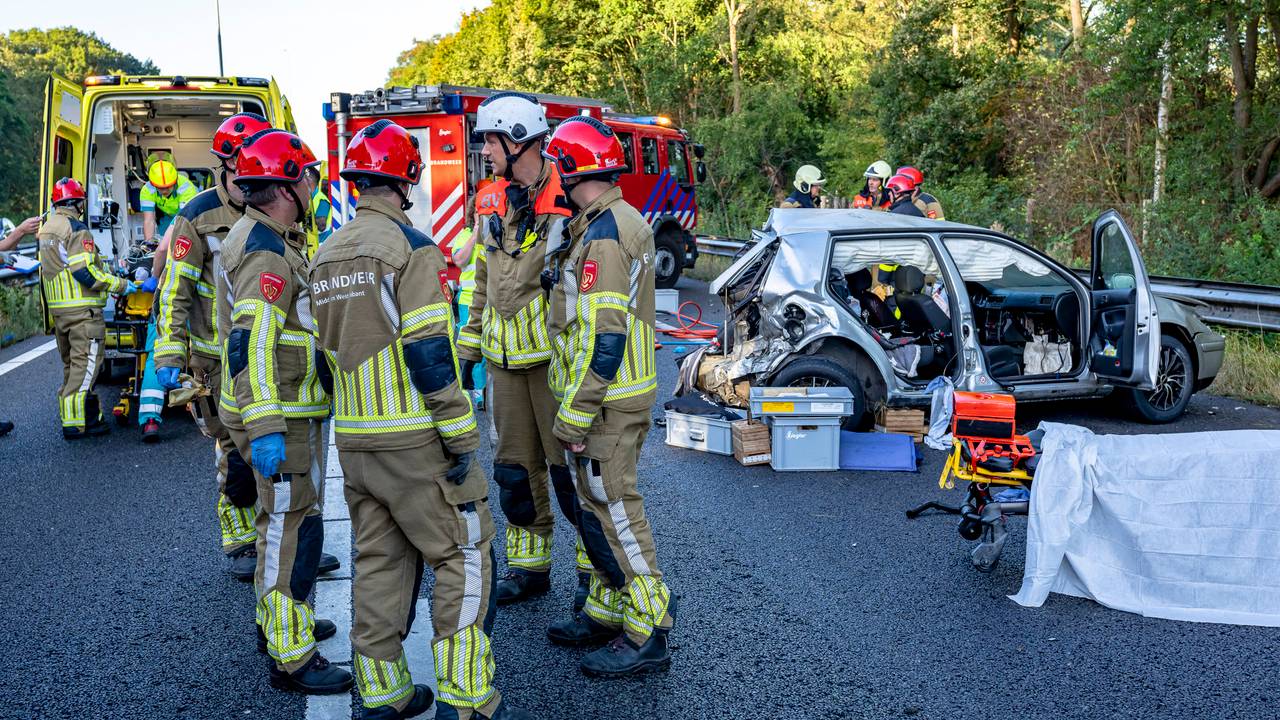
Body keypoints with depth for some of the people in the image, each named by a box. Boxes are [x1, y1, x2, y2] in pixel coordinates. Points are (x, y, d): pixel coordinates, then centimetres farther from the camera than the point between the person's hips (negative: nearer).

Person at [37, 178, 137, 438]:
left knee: (71, 365, 15)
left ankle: (90, 416, 21)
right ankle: (75, 423, -8)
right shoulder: (75, 228, -13)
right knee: (85, 365, -6)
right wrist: (121, 285, -11)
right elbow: (85, 272, -20)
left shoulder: (46, 229, 17)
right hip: (82, 309, -10)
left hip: (57, 308, 10)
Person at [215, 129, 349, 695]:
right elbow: (251, 345, -27)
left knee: (280, 518, 22)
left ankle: (277, 619, 37)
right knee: (294, 528, -7)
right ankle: (291, 658, -1)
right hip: (281, 415, -11)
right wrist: (265, 428, -31)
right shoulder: (266, 252, -19)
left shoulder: (262, 239, 15)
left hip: (282, 413, 11)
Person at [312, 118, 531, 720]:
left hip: (352, 439, 8)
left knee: (379, 561, 15)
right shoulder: (411, 247, -13)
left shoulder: (327, 255, 11)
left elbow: (328, 353, 16)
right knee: (464, 556, 2)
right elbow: (431, 352, -19)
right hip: (413, 439, -7)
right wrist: (462, 438, -15)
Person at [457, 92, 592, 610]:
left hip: (554, 356, -6)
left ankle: (595, 567, 16)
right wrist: (468, 348, 17)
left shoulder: (566, 202, -11)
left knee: (568, 465, 0)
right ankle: (528, 566, 26)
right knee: (516, 468, 12)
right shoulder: (490, 204, 10)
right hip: (505, 359, 7)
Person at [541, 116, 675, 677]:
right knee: (598, 506, 17)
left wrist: (574, 415, -21)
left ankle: (647, 632, 6)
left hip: (607, 399, -10)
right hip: (619, 392, 10)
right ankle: (607, 611, 29)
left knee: (613, 510, -3)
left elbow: (602, 337, -24)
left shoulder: (602, 236, -20)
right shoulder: (620, 221, 13)